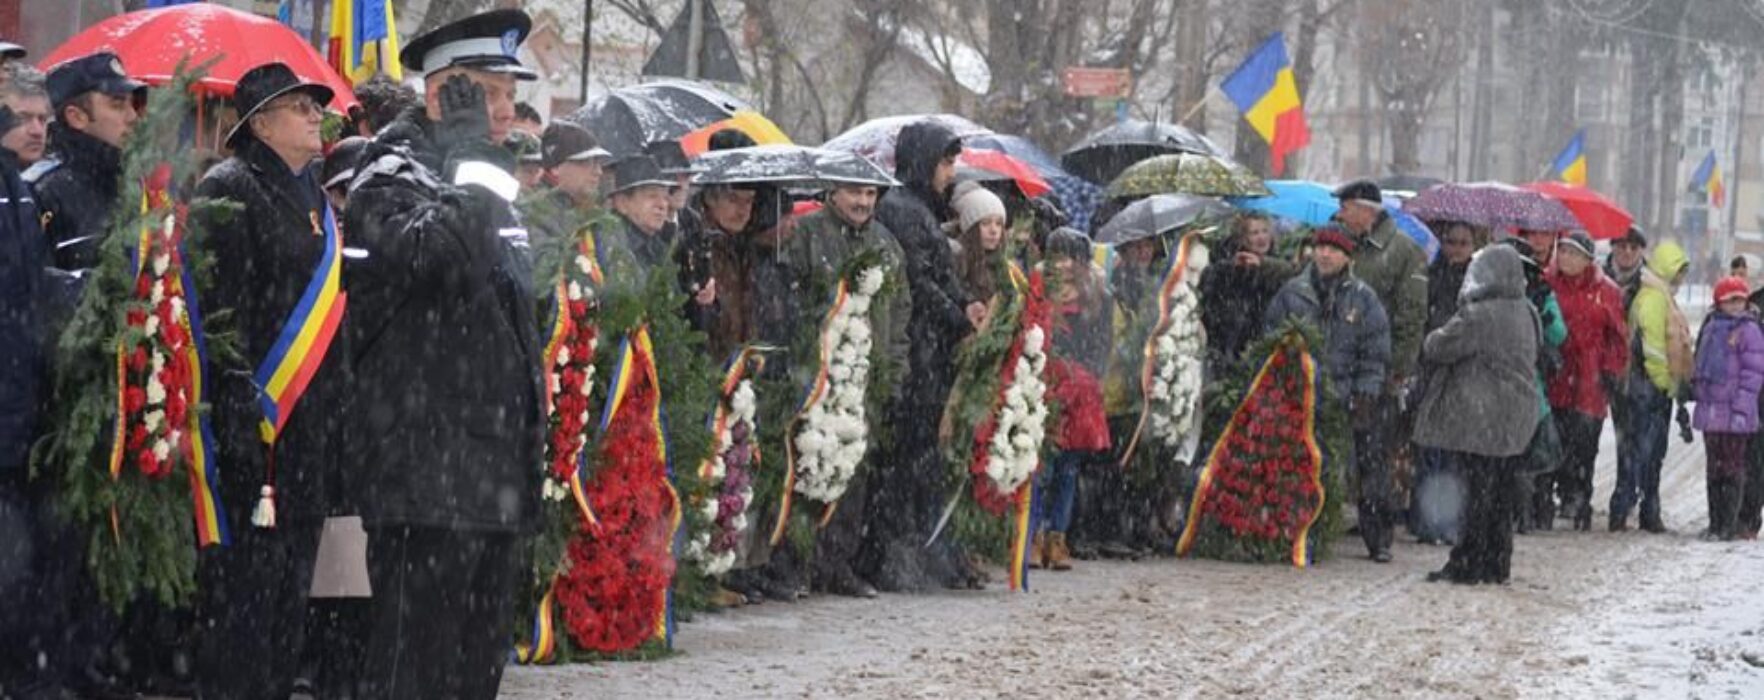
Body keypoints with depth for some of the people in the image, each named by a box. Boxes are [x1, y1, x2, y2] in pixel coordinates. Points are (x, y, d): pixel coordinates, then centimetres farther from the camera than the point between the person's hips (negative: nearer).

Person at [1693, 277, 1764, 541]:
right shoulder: (1711, 328, 13)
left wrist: (1741, 408, -15)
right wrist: (1700, 399, 16)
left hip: (1734, 412, -6)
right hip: (1710, 409, 6)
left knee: (1733, 467, -2)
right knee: (1714, 467, 10)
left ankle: (1730, 524, 1)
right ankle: (1715, 522, 16)